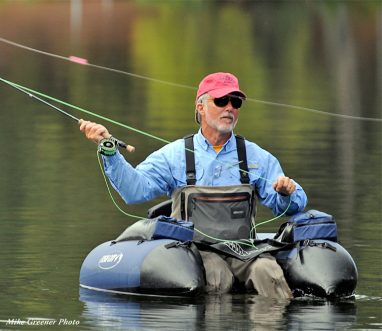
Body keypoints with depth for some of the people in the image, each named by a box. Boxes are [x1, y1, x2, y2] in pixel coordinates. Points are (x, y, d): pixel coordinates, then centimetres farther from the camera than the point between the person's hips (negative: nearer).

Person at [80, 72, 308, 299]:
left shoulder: (257, 158, 18)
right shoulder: (175, 155, 13)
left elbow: (288, 205, 16)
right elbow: (136, 188, -1)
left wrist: (287, 193, -9)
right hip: (196, 251, -1)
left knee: (266, 270, -32)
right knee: (216, 276, -36)